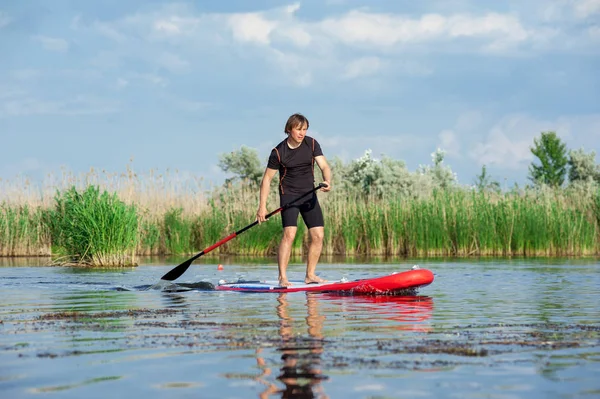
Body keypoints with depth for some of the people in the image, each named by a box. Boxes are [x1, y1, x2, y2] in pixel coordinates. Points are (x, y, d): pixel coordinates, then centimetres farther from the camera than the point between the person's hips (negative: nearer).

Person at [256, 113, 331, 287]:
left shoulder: (312, 144, 0)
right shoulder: (278, 152, -10)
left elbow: (324, 166, -7)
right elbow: (267, 178, -5)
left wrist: (327, 181, -31)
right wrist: (262, 206, -11)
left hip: (309, 194, 4)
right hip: (289, 195, -4)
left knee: (318, 235, -1)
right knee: (289, 234, -20)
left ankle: (310, 275, 10)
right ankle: (282, 277, -19)